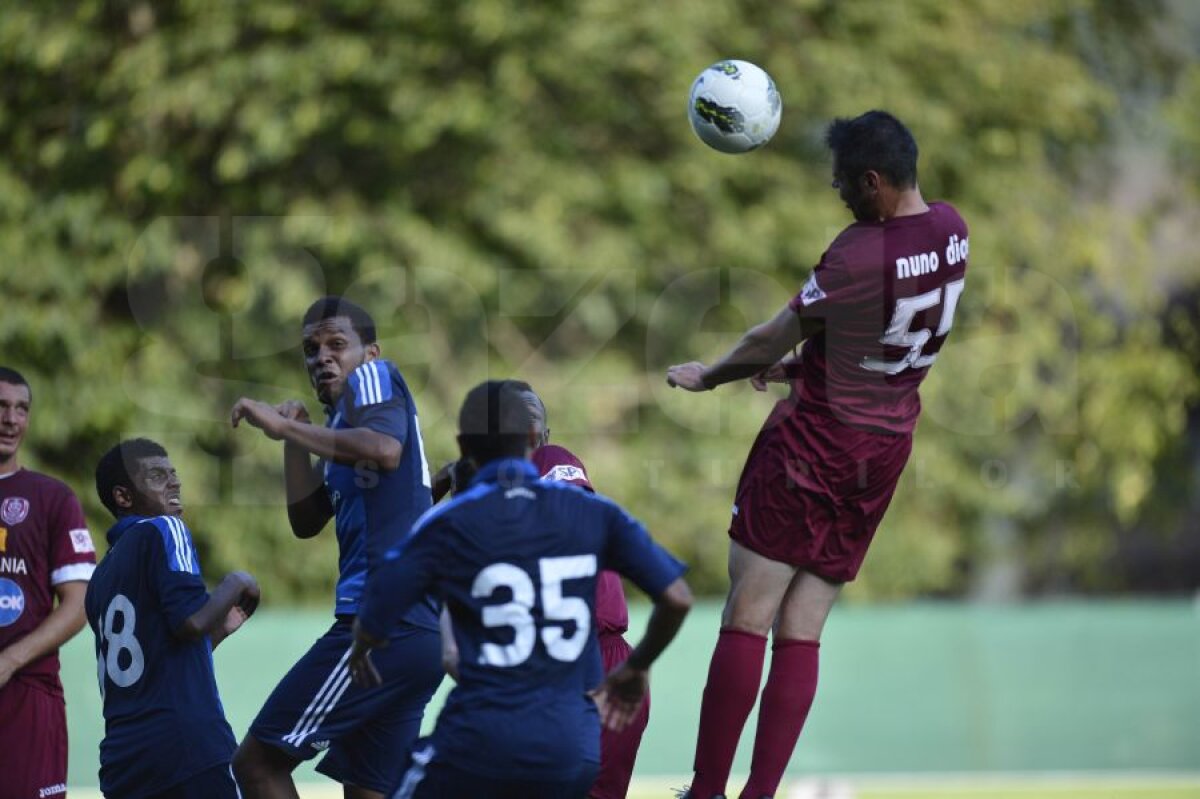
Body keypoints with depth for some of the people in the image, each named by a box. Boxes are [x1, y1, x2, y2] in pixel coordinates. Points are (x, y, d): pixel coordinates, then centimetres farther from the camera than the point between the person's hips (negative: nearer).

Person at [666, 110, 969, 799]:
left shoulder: (859, 253, -21)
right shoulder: (951, 232, 2)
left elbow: (775, 338, -9)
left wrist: (709, 376, 9)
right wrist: (799, 366, 23)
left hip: (814, 442, -8)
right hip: (888, 449, 8)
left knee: (747, 619, -4)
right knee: (802, 632, 7)